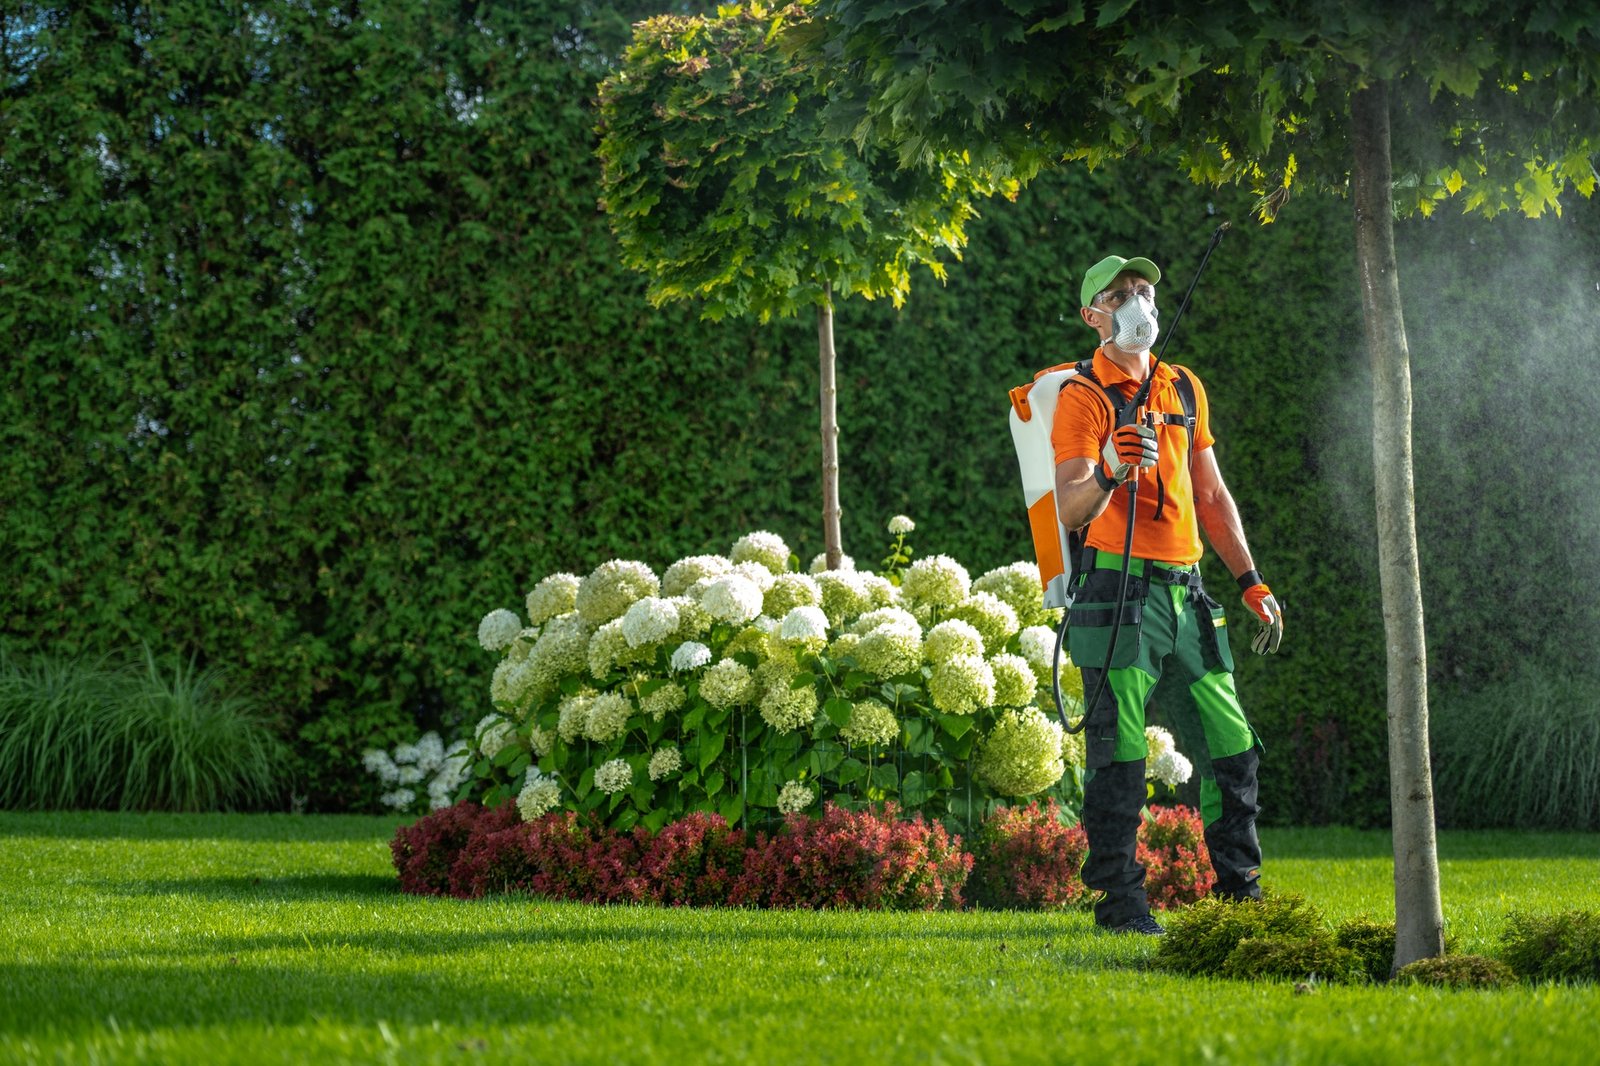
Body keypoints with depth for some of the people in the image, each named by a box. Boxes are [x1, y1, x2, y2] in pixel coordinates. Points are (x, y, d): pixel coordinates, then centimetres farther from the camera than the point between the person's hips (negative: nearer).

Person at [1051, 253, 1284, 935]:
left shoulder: (1185, 390, 16)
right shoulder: (1083, 398, -5)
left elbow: (1211, 495, 21)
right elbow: (1071, 512, -16)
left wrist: (1250, 582, 16)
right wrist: (1109, 473, -36)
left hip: (1187, 595, 7)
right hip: (1118, 593, -6)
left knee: (1232, 748, 8)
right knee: (1119, 757, -7)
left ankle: (1240, 891, 18)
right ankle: (1119, 903, -2)